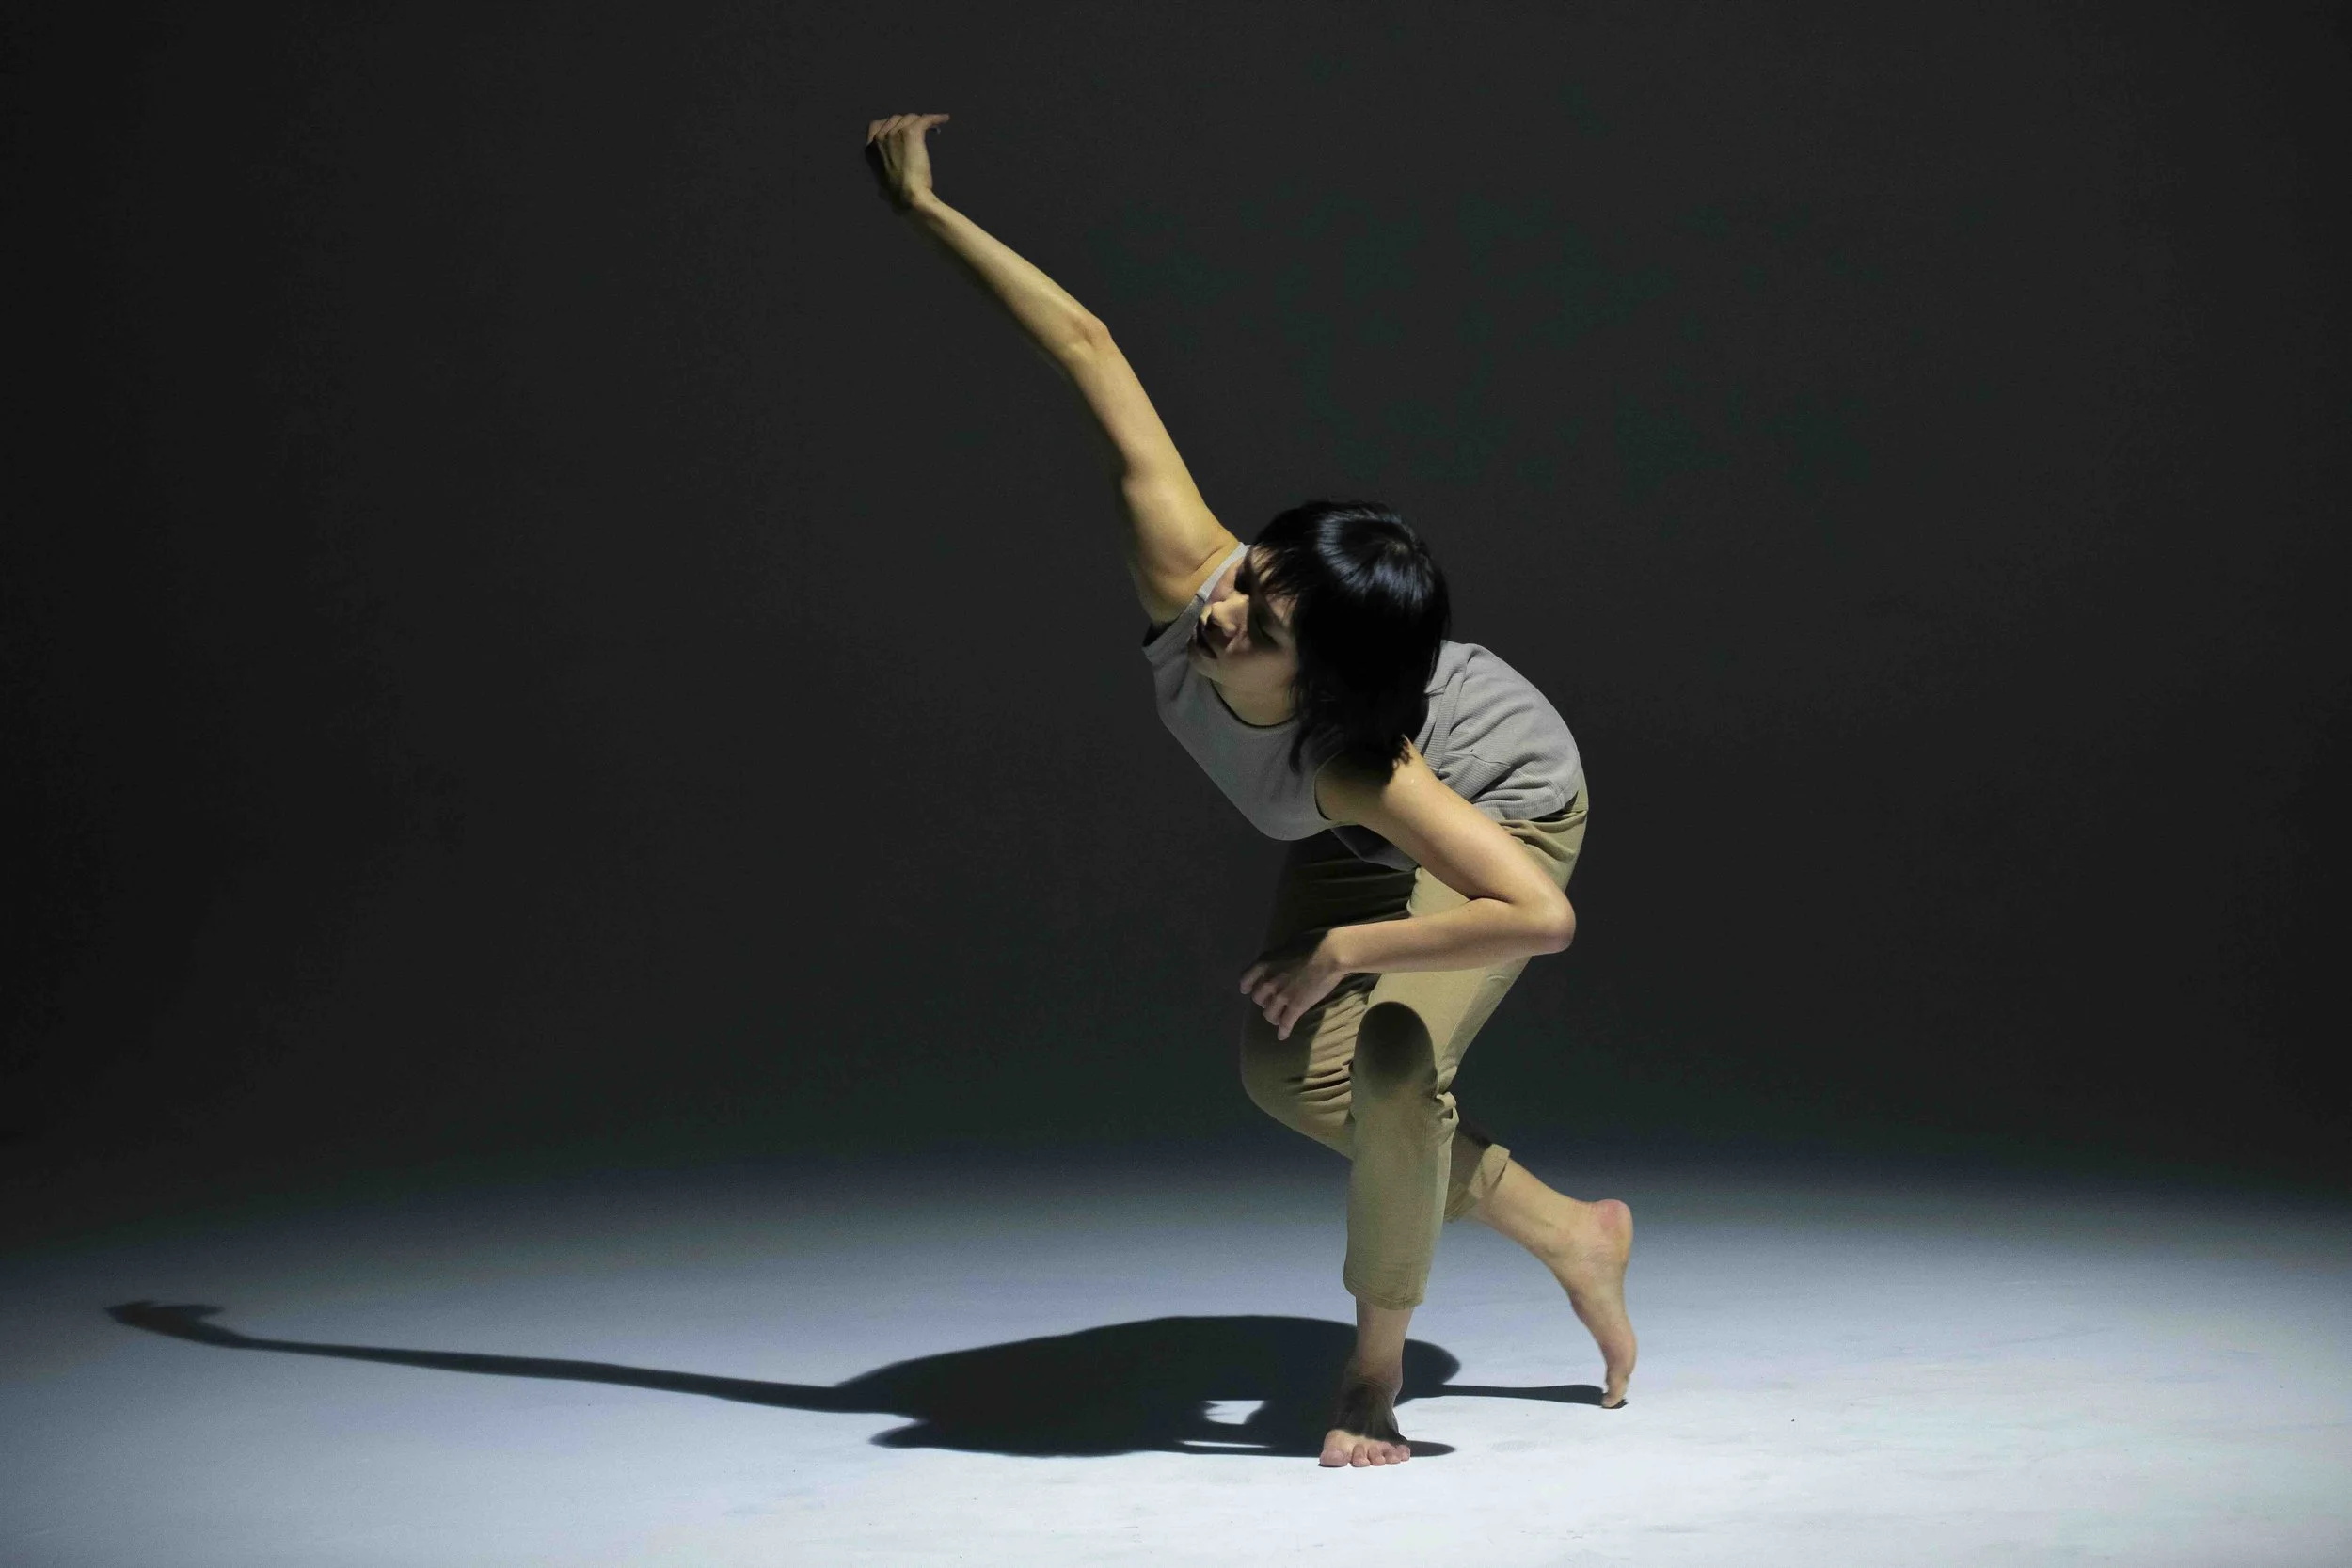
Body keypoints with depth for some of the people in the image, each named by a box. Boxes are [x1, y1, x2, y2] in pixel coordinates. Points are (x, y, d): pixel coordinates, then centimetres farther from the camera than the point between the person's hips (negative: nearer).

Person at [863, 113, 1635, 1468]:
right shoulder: (1186, 574, -38)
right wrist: (927, 210, -28)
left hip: (1506, 805, -7)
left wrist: (1344, 948, -41)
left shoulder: (1351, 767, -47)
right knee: (1290, 1074, 2)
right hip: (1366, 839, 7)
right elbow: (1088, 347, -33)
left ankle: (1378, 1371, -1)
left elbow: (1545, 914, -50)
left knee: (1395, 1059, -26)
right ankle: (1569, 1234, 18)